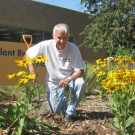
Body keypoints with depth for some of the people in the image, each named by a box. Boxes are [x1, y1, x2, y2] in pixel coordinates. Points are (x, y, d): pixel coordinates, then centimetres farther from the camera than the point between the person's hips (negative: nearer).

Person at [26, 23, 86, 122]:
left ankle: (70, 111, -12)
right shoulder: (46, 46, -14)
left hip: (70, 79, -1)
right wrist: (32, 71, -11)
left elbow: (81, 71, -17)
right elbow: (28, 53, 0)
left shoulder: (73, 49, -16)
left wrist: (69, 79, -36)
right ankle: (63, 101, 33)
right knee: (56, 111, -6)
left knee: (81, 83, -34)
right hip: (53, 82, 1)